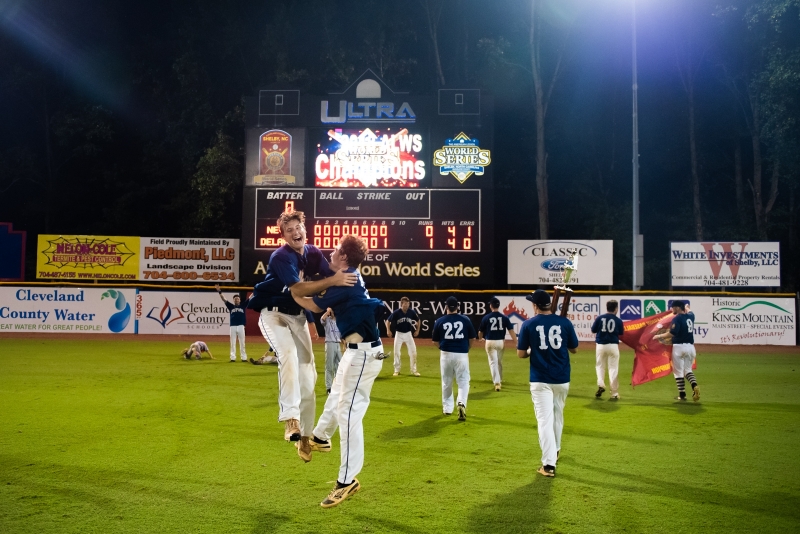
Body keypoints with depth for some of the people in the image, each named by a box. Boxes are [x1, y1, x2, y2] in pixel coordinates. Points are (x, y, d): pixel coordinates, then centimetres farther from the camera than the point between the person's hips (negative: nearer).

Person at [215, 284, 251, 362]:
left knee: (242, 343, 3)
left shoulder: (243, 306, 10)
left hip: (241, 326, 0)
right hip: (233, 327, 0)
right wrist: (219, 292, -7)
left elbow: (249, 298, 7)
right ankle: (233, 358, 5)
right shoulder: (231, 306, 10)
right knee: (233, 343, 2)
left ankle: (243, 357, 6)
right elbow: (224, 299, 4)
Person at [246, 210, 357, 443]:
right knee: (288, 354, -34)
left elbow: (331, 277, -1)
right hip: (274, 314, -7)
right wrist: (333, 281, -40)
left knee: (307, 374, 7)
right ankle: (290, 418, -35)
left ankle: (306, 433, 19)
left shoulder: (313, 253, -1)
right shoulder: (281, 257, -22)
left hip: (298, 316, 7)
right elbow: (298, 289, -33)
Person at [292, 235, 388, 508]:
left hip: (363, 352, -10)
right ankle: (319, 437, 51)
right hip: (359, 349, 10)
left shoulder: (346, 281, -18)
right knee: (336, 394, 28)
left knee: (349, 413, -7)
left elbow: (314, 305, -13)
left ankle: (347, 480, -2)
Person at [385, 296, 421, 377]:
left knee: (413, 352, -1)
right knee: (396, 352, 0)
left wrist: (417, 330, 4)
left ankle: (414, 370, 12)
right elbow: (388, 321, -6)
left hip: (408, 334, 2)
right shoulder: (396, 312, -15)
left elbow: (418, 320, 9)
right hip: (399, 334, -2)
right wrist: (388, 330, -18)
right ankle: (397, 370, 13)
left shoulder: (412, 312, -9)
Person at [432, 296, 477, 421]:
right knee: (463, 382, 5)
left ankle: (447, 408, 25)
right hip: (462, 354, -1)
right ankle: (462, 403, -20)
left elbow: (435, 341, 3)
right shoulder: (465, 320, -2)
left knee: (446, 382, 16)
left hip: (446, 354, 1)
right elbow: (472, 338, 5)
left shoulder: (440, 321, -2)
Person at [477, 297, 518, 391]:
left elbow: (480, 332, 3)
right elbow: (511, 330, -8)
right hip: (501, 342, 3)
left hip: (490, 342, -3)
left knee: (493, 362, 0)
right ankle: (499, 381, 33)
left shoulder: (486, 317, -7)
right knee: (499, 362, 19)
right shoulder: (504, 317, -3)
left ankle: (497, 383, -11)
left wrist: (480, 338, 25)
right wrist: (516, 343, -6)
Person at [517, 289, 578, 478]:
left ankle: (549, 464, -11)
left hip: (540, 380, -3)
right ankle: (555, 450, 41)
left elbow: (521, 354, -3)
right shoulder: (564, 322, -1)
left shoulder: (528, 324, -6)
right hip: (562, 379, 3)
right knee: (557, 416, 22)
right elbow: (574, 349, 8)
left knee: (545, 420, -4)